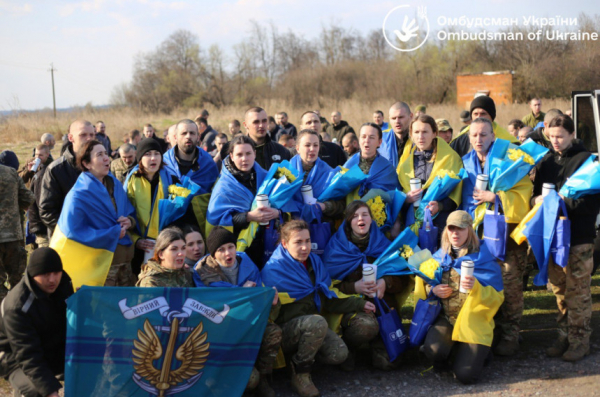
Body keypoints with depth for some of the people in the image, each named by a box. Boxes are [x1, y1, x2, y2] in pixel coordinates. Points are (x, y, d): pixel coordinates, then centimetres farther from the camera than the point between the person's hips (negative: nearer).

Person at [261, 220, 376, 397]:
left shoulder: (313, 261, 8)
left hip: (312, 325, 6)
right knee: (317, 322, -37)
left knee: (338, 354, -21)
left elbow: (328, 297, 14)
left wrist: (359, 304, 6)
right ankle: (300, 374, -18)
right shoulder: (273, 270, -14)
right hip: (286, 328, -6)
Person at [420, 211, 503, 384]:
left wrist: (476, 287, -27)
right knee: (433, 349, -31)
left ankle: (478, 353, 18)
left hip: (472, 321, -2)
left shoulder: (483, 258, -3)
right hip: (445, 317, 2)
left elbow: (496, 297, -7)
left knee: (466, 375, -19)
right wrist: (432, 290, -6)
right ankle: (455, 350, 7)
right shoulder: (440, 257, 8)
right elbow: (423, 284, 18)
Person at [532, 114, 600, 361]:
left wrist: (562, 201, -19)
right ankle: (564, 336, 22)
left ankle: (579, 340, 9)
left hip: (579, 237, -5)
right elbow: (535, 191, 16)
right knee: (559, 289, 11)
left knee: (577, 291, -1)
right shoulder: (546, 161, 11)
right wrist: (537, 199, -6)